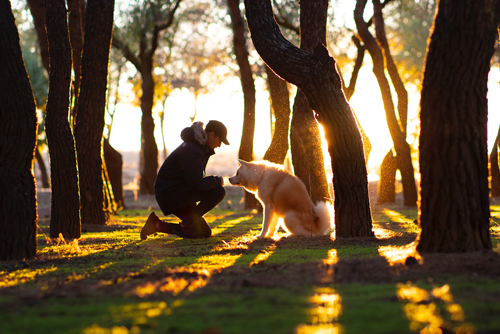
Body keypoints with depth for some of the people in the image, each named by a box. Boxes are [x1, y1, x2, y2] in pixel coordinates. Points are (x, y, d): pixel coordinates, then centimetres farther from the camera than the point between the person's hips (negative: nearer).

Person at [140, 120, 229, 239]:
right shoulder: (191, 151, -21)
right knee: (218, 191, -21)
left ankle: (157, 225, 10)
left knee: (205, 232, 9)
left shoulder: (199, 147, 11)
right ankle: (185, 225, -12)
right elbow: (198, 184, -26)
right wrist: (217, 180, -11)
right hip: (170, 193, -10)